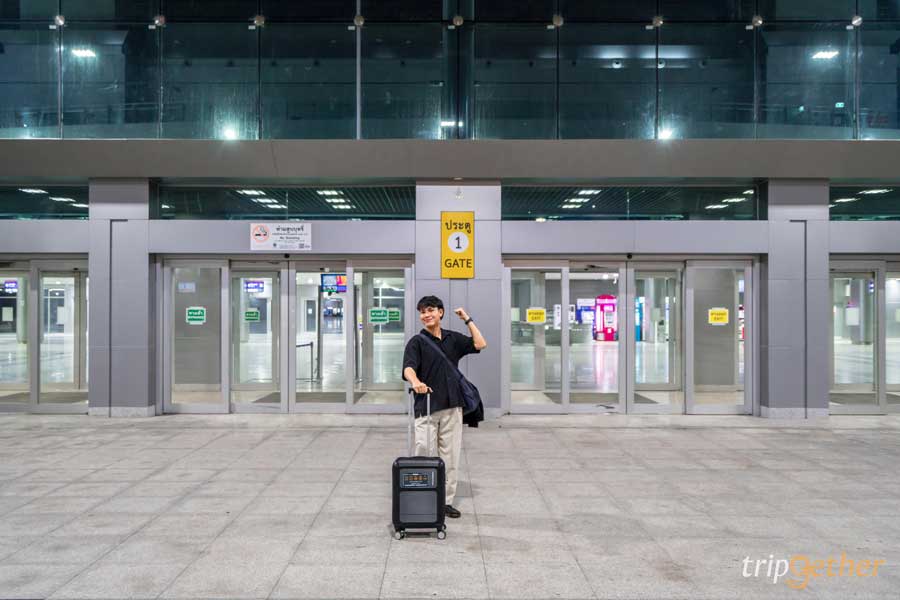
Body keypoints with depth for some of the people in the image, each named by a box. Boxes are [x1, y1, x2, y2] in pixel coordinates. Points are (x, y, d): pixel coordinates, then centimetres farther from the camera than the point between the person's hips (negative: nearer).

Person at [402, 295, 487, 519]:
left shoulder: (453, 338, 12)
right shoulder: (416, 342, -2)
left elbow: (480, 344, 3)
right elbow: (408, 368, -18)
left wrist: (468, 320, 3)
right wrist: (415, 382, -39)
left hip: (452, 406, 4)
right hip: (426, 407, -4)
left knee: (450, 455, 7)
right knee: (423, 452, -5)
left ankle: (446, 501, 16)